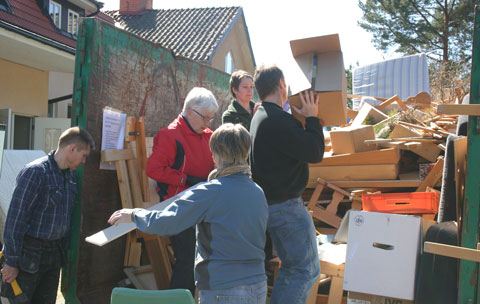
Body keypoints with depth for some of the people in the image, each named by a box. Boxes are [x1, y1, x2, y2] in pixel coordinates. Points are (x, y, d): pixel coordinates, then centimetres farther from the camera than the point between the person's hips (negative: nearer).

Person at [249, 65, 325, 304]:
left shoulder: (260, 117, 13)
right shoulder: (278, 120, -21)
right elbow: (314, 153, -21)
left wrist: (306, 119, 13)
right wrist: (312, 118, -8)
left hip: (272, 203, 10)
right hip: (286, 206, -10)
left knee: (290, 266, 19)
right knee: (307, 269, -3)